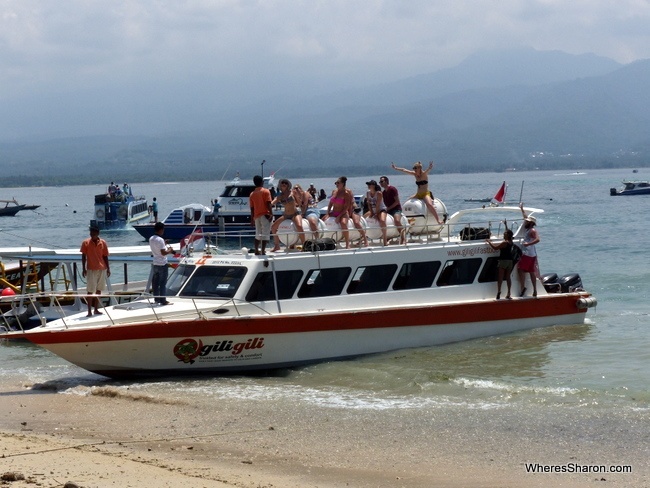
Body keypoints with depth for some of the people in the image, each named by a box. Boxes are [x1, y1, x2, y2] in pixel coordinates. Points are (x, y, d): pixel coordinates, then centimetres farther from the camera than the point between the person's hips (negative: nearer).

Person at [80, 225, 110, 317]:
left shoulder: (103, 243, 2)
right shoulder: (86, 243, -2)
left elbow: (105, 256, 8)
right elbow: (83, 256, 1)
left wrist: (108, 268, 6)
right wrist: (83, 269, -4)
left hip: (102, 269, 3)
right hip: (91, 269, -3)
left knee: (99, 290, 8)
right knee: (90, 290, -4)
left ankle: (96, 309, 15)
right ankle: (89, 311, -4)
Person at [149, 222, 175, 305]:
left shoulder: (151, 239, 6)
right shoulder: (160, 240, -20)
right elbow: (163, 253, -23)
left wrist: (164, 244, 15)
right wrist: (169, 250, -6)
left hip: (155, 263, 8)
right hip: (162, 264, -8)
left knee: (155, 282, 13)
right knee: (163, 283, -3)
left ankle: (156, 298, 19)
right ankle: (163, 301, -1)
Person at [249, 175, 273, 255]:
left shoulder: (252, 194, 8)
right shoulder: (265, 191, -3)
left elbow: (252, 208, 10)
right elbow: (268, 204, -12)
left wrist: (252, 219, 14)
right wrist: (271, 214, -12)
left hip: (256, 216, 5)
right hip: (265, 215, -5)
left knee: (258, 233, 17)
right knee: (265, 233, -5)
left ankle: (256, 250, 15)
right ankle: (263, 251, -12)